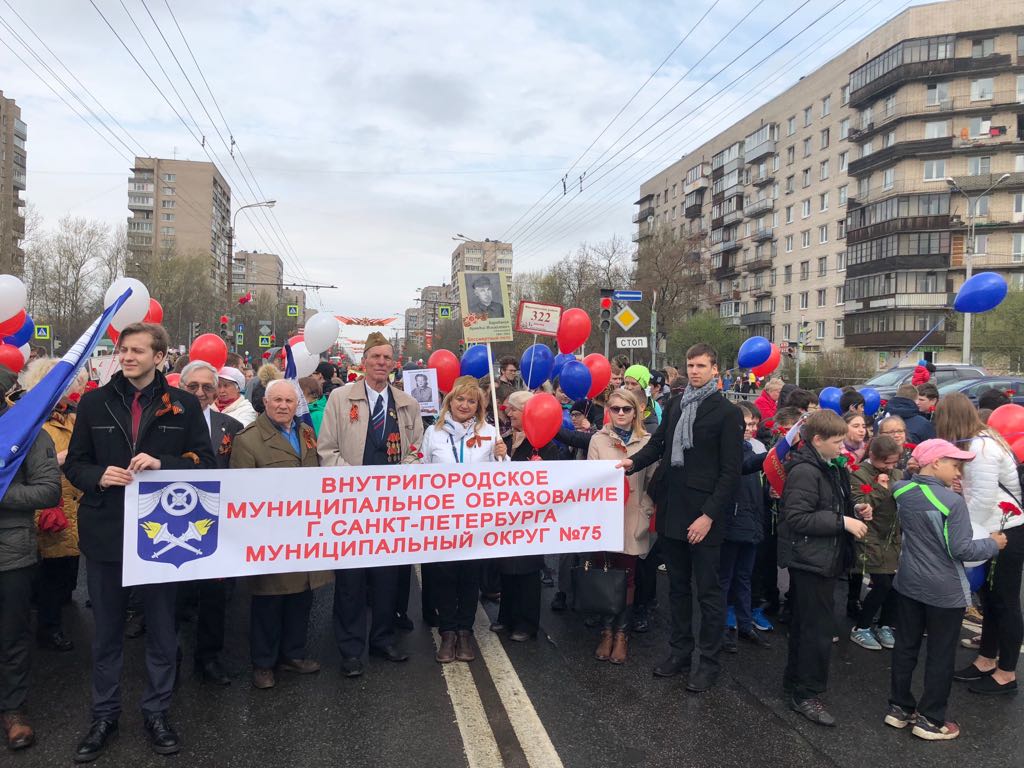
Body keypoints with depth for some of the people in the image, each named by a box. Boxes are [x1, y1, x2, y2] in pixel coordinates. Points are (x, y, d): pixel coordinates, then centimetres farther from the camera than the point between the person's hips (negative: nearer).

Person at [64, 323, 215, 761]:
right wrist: (99, 476, -15)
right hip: (106, 532, 1)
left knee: (161, 631, 11)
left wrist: (163, 463, -19)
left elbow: (205, 462, -3)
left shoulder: (184, 405, -1)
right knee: (106, 632, 15)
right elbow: (74, 464, 6)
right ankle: (104, 716, 32)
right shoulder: (94, 403, 4)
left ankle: (156, 713, 28)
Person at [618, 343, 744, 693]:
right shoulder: (676, 404, 9)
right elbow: (658, 442, 15)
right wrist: (634, 461, -4)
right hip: (671, 510, 6)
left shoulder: (727, 412, -8)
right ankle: (680, 650, 32)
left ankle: (709, 662, 21)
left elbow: (731, 470, -11)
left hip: (702, 515, -5)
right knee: (678, 586, 17)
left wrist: (709, 514, -15)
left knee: (708, 592, 7)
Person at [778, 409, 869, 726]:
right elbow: (798, 518, -25)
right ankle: (806, 694, 8)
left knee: (805, 625, 19)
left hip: (825, 558, 10)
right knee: (817, 629, -4)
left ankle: (795, 681, 31)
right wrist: (843, 521, -23)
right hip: (809, 558, -10)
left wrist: (854, 510, 8)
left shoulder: (832, 468, 12)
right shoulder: (805, 471, -19)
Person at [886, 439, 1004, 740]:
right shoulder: (952, 501, -21)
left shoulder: (902, 491, -2)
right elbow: (961, 549, -20)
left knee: (905, 646, 16)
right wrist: (993, 543, -4)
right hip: (944, 591, -6)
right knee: (941, 655, 9)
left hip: (908, 583, 6)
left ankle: (899, 708, 26)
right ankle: (930, 720, 19)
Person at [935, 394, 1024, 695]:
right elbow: (973, 492, 9)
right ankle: (986, 661, 29)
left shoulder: (980, 448, -22)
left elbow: (983, 500, -23)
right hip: (992, 532, 9)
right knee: (990, 599, 17)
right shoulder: (980, 441, 7)